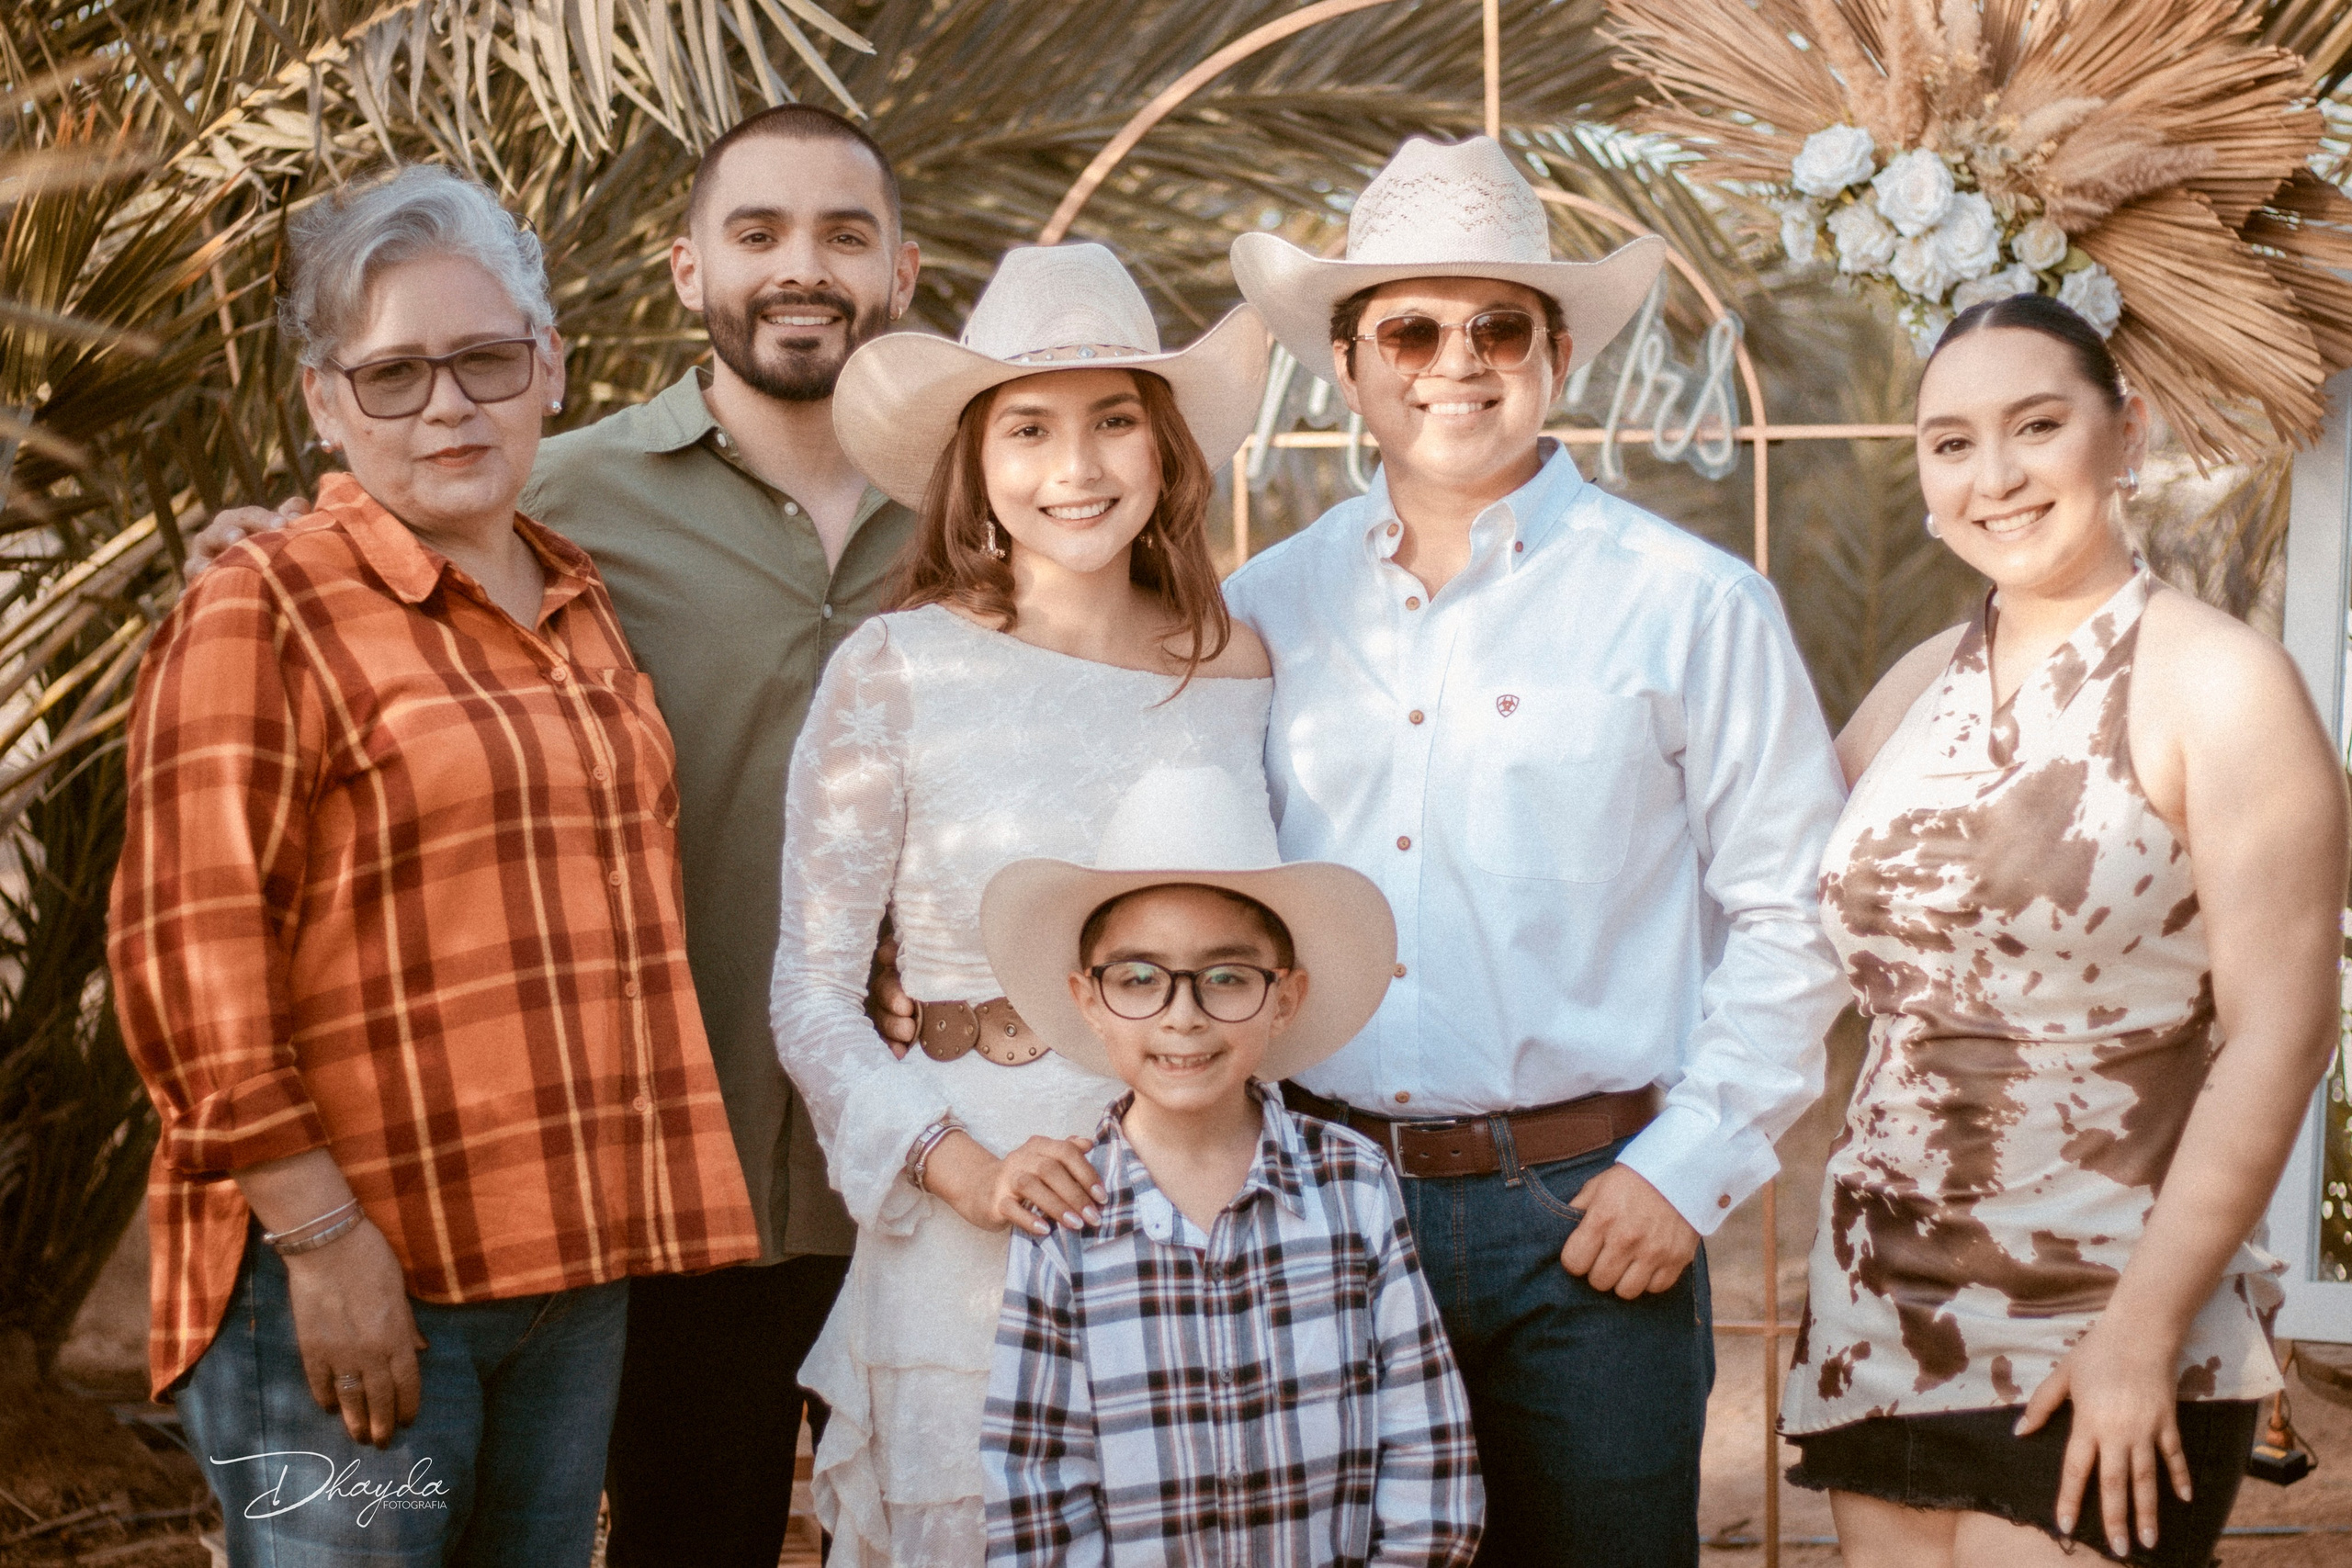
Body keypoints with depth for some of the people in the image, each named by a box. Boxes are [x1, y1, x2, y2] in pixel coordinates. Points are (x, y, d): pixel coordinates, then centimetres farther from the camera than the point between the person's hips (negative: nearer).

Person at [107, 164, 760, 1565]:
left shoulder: (582, 610, 15)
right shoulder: (263, 616, -6)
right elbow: (189, 960, -13)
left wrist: (627, 1230, 18)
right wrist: (323, 1237, -17)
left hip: (573, 1271, 7)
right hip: (351, 1285, -6)